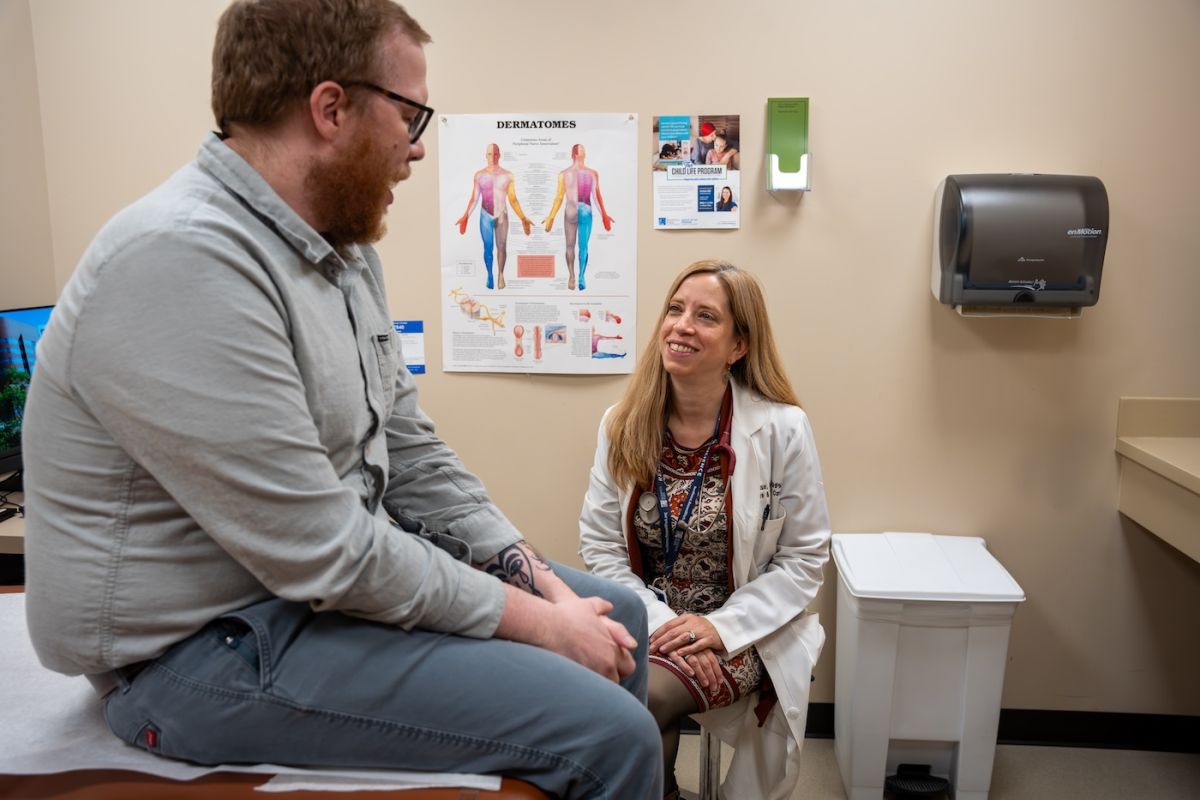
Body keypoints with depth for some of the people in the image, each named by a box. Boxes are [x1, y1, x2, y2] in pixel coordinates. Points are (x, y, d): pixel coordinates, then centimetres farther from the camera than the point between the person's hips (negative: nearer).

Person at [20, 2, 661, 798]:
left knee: (617, 616, 13)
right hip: (209, 645, -9)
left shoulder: (344, 247, 5)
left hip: (348, 563, 9)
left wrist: (543, 582, -1)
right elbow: (323, 555, -26)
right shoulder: (184, 262, -25)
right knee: (610, 734, -19)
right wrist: (537, 621, -16)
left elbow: (411, 452, 8)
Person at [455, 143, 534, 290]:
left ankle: (500, 274, 10)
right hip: (485, 216, 0)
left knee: (502, 246, -4)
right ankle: (490, 275, 15)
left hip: (502, 216, 0)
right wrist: (465, 217, -4)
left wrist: (523, 218, -3)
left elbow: (513, 200, 2)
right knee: (488, 247, 2)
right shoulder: (479, 175, 0)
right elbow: (474, 199, 3)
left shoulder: (508, 176, -2)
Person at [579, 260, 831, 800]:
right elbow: (600, 546, -1)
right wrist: (658, 623, -15)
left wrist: (722, 627, -15)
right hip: (644, 625, 3)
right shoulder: (623, 425, -1)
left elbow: (804, 558, -5)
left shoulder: (782, 429, -9)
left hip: (742, 635, -2)